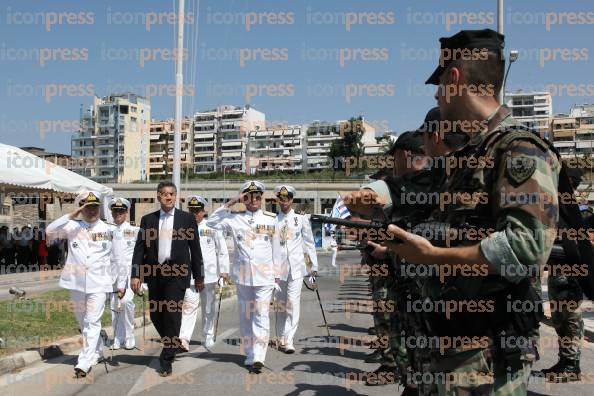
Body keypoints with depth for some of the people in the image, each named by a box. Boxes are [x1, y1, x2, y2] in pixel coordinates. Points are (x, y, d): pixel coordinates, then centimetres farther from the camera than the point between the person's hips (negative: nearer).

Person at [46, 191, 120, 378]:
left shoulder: (106, 229, 4)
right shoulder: (73, 226, 5)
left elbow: (112, 258, 9)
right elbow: (50, 231, -10)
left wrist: (115, 281, 10)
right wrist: (70, 216, -15)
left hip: (98, 282, -2)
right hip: (77, 281, 3)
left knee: (92, 321, -10)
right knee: (83, 321, 14)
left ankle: (84, 362, -9)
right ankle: (97, 352, 31)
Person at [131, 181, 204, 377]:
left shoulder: (187, 219, 3)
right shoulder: (147, 219, 9)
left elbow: (195, 249, 5)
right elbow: (139, 249, 6)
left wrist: (199, 277, 5)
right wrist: (135, 275, -3)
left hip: (177, 273, -3)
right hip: (155, 273, 3)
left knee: (172, 313, -8)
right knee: (156, 315, 9)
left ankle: (167, 359, 4)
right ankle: (172, 345, 35)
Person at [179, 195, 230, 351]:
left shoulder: (212, 227, 1)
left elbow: (222, 249, 2)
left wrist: (224, 271, -2)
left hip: (209, 274, 0)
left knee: (209, 307, 10)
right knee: (190, 305, -13)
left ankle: (208, 337, 23)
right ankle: (184, 338, -17)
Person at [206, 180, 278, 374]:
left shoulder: (271, 219, 6)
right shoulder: (235, 218, 6)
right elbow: (211, 222, 0)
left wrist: (277, 274, 7)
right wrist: (230, 204, -4)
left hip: (264, 274, -2)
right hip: (242, 274, 2)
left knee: (261, 314, -9)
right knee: (245, 315, 9)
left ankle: (258, 357, -13)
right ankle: (249, 354, 20)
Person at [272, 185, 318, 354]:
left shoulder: (301, 218, 3)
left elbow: (309, 242, 6)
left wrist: (314, 266, 6)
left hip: (296, 267, -2)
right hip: (278, 267, 2)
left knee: (293, 303, -8)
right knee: (280, 303, 9)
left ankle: (289, 340, -6)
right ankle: (282, 338, 19)